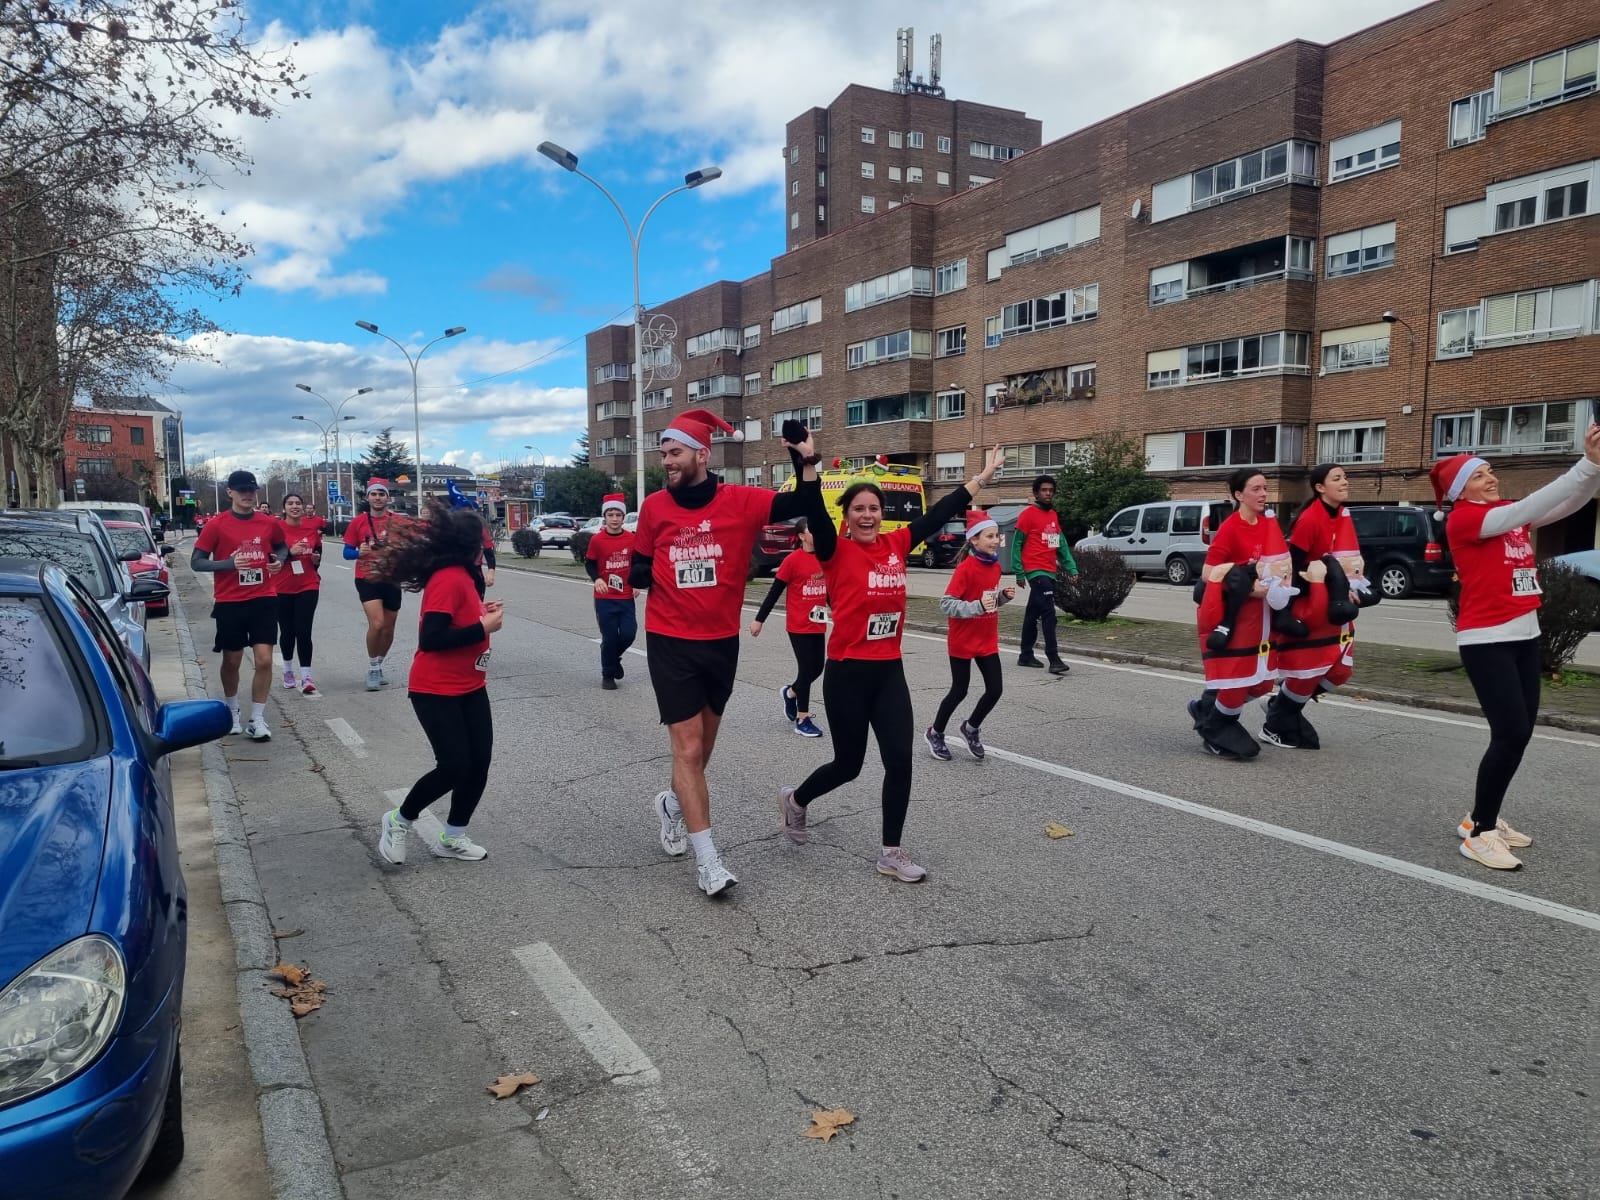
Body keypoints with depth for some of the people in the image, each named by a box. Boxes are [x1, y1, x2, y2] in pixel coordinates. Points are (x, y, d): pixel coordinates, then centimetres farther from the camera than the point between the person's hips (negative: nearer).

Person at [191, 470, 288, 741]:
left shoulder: (269, 523, 3)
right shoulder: (216, 525, -5)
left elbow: (281, 546, 22)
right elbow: (196, 561, -4)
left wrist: (280, 560, -1)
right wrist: (229, 563, -20)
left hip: (263, 599, 1)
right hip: (229, 602, -1)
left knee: (264, 660, -7)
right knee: (231, 661, 12)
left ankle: (257, 720, 2)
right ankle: (231, 710, 36)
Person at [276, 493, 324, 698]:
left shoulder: (313, 525, 1)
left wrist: (317, 559, -2)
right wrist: (290, 551, -22)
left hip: (308, 586, 1)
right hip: (283, 588, -1)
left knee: (304, 632, -8)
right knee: (287, 632, 11)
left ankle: (306, 680, -6)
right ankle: (288, 670, 35)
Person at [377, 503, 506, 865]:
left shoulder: (461, 576, 7)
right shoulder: (448, 579, -21)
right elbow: (430, 639, -27)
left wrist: (481, 611, -2)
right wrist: (483, 627, -23)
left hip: (469, 687, 9)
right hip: (437, 691, -9)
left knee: (479, 763, 6)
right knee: (454, 767, -8)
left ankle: (452, 838, 21)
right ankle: (398, 821, 17)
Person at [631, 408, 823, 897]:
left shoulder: (741, 501, -7)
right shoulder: (654, 506, -3)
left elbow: (803, 504, -12)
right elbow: (640, 566, 8)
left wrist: (807, 461, -26)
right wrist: (638, 574, -13)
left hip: (722, 641, 2)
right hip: (671, 642, -1)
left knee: (704, 741, 18)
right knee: (688, 746, -5)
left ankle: (674, 803, 47)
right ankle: (707, 860, 3)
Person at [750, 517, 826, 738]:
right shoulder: (793, 560, -12)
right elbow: (775, 592, -8)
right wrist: (759, 619, -7)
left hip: (818, 625, 6)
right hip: (799, 626, -6)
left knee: (817, 668, 10)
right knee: (806, 669, -2)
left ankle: (790, 693, 39)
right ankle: (802, 720, 10)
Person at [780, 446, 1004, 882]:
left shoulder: (895, 545, 5)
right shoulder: (837, 551, -9)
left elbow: (939, 514, 11)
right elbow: (815, 513, -25)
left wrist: (982, 478, 16)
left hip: (890, 671, 5)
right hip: (847, 672, -5)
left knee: (900, 760, 0)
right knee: (849, 764, 9)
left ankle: (891, 853, 15)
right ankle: (795, 799, 39)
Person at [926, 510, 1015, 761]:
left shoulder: (995, 566, 3)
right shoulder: (966, 568, -20)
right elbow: (945, 604, -24)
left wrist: (1004, 596, -3)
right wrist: (977, 607, -34)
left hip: (988, 641, 6)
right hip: (963, 641, -6)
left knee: (995, 689, 2)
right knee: (959, 691, 5)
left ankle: (971, 728, 27)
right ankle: (935, 733, 26)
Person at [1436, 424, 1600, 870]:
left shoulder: (1506, 511, 11)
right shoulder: (1463, 519, -11)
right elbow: (1527, 509, -23)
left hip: (1524, 635, 8)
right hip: (1487, 641, -8)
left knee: (1520, 731, 11)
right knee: (1512, 734, -10)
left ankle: (1482, 817, 24)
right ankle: (1479, 834, 0)